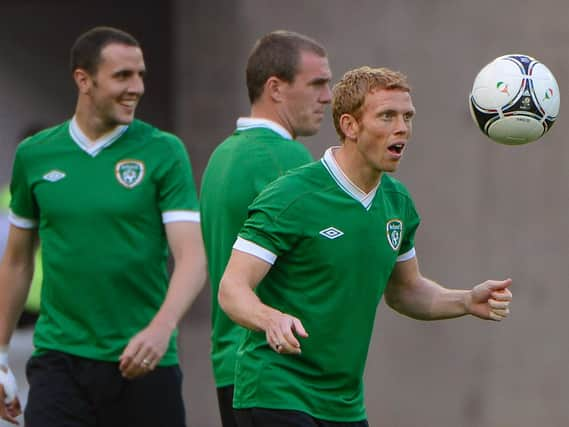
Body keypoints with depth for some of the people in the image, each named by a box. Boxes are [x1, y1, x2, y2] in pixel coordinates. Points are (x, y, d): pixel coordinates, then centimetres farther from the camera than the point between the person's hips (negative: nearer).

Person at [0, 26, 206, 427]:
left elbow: (192, 257, -10)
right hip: (60, 359, 1)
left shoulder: (164, 152, -2)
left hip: (144, 363, -1)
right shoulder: (34, 154, 5)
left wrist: (162, 326, -28)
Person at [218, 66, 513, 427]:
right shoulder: (291, 197, -14)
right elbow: (232, 288, -18)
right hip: (278, 397, -7)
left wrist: (468, 301, 5)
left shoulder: (397, 202, 8)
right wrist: (272, 320, -38)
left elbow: (405, 290, 21)